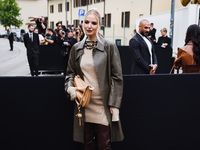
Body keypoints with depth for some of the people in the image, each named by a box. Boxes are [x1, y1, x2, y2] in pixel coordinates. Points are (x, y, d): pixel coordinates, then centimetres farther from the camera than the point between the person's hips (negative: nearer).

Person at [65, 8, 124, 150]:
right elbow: (70, 73, 16)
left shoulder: (109, 47, -6)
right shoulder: (76, 48, 7)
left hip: (103, 104, -3)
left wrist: (114, 105, -9)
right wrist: (70, 87, -5)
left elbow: (117, 78, -5)